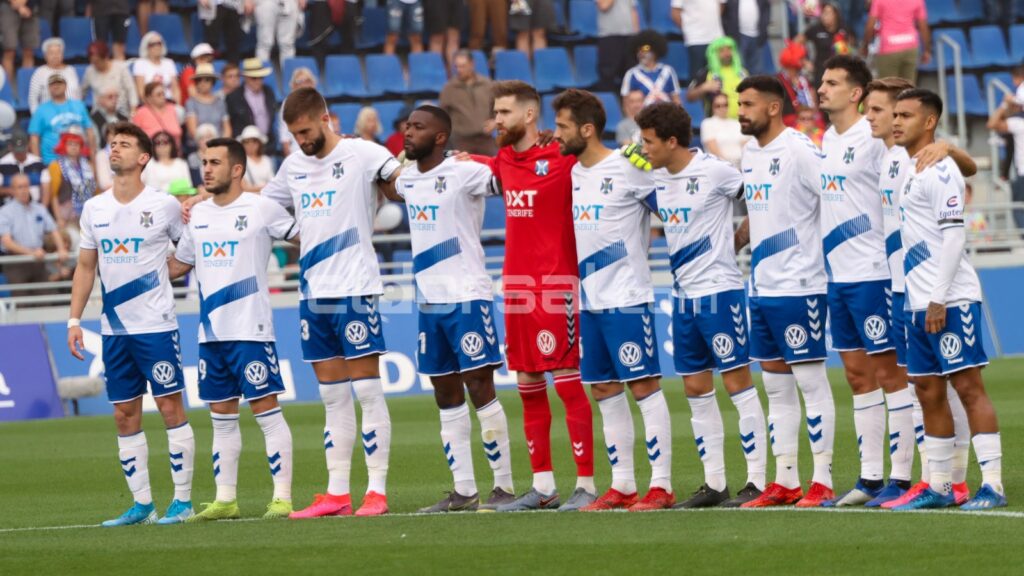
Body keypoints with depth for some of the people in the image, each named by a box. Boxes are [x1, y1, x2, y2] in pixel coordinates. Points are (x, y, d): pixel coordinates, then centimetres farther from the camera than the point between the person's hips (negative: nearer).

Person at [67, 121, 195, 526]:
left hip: (156, 325, -5)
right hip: (114, 329, 5)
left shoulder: (164, 206, -4)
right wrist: (74, 319, 8)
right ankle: (141, 504, 11)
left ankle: (182, 499, 1)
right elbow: (85, 267, 14)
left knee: (170, 407, -5)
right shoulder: (94, 209, 8)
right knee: (125, 415, 5)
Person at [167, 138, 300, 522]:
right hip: (210, 332, 6)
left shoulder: (261, 209, -4)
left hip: (250, 330, -6)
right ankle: (225, 499, 15)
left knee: (266, 410, -6)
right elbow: (179, 264, 25)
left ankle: (282, 497, -5)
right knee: (222, 417, 10)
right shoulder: (198, 214, 14)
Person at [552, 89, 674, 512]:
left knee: (643, 386, -6)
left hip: (627, 299, -8)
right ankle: (622, 486, 14)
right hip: (589, 300, 8)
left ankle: (661, 485, -5)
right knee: (604, 391, 9)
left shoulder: (627, 170, -11)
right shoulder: (573, 172, 12)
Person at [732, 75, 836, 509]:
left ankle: (822, 481, 0)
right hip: (761, 288, 9)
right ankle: (785, 481, 15)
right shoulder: (749, 153, 13)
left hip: (799, 286, -9)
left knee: (811, 382, -4)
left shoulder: (799, 151, -13)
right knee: (776, 387, 11)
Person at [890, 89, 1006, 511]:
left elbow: (954, 235, -18)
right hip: (919, 302, 10)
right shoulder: (910, 171, 17)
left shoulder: (939, 170, -11)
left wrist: (939, 299, -21)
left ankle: (992, 484, -10)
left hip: (950, 300, -10)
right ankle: (939, 486, 15)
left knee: (968, 385, -9)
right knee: (928, 392, 10)